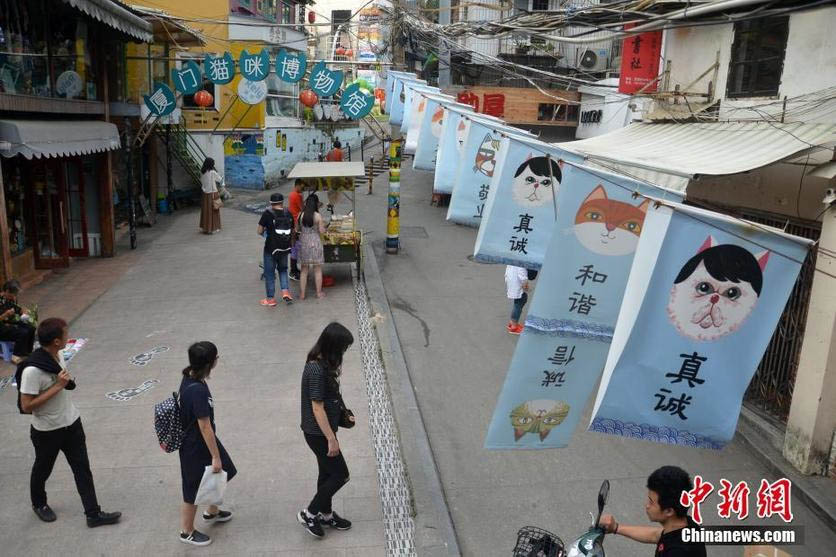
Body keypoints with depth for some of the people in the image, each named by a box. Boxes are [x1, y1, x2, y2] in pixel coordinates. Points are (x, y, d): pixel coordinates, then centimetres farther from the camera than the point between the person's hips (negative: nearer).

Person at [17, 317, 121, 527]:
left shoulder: (58, 355, -6)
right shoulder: (32, 370, -30)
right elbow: (26, 406, -26)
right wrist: (58, 386, -29)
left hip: (71, 423, 6)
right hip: (47, 431, -6)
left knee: (82, 469, 8)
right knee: (42, 470, 20)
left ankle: (93, 514, 15)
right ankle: (39, 504, 48)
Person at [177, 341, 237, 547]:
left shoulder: (190, 377, -6)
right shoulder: (198, 390, -34)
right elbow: (205, 426, -26)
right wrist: (215, 456, -16)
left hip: (199, 440, 9)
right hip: (196, 447, -9)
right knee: (195, 489, 12)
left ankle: (212, 512, 49)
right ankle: (187, 531, 35)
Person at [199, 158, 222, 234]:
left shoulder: (202, 172, 0)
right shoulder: (213, 172, -16)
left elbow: (202, 182, 7)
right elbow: (220, 180, -3)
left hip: (205, 194, 5)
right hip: (213, 193, -5)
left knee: (206, 211, 14)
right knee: (213, 211, 4)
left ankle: (204, 227, 21)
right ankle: (213, 228, 9)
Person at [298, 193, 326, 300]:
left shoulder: (301, 215, -1)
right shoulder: (318, 216, -10)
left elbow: (297, 229, 7)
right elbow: (322, 231, -9)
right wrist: (323, 226, 11)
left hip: (303, 242, 3)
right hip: (315, 243, -3)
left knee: (304, 269, 11)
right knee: (317, 269, 9)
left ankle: (302, 294, 12)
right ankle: (319, 292, 16)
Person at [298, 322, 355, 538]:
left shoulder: (323, 363, 1)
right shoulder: (316, 370, -28)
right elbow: (317, 408, -25)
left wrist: (344, 415, 21)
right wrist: (331, 439, -20)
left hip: (322, 430, 9)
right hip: (318, 433, -9)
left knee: (327, 472, 22)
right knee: (340, 475, 2)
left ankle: (325, 513, 39)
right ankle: (309, 514, 16)